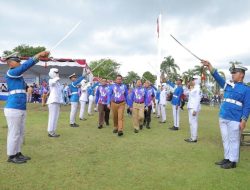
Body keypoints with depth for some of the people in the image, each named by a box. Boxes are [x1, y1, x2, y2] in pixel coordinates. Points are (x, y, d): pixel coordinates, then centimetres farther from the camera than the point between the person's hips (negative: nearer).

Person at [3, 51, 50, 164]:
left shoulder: (19, 75, 17)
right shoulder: (10, 73, -7)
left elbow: (27, 65, 11)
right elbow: (25, 66, -16)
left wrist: (40, 57, -1)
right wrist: (38, 56, -18)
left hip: (22, 109, 9)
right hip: (13, 109, -9)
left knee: (20, 133, 14)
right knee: (14, 133, 0)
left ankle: (18, 153, 26)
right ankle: (11, 156, 12)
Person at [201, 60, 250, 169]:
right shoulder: (228, 85, 12)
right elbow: (217, 77, 4)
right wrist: (209, 65, -8)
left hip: (234, 120, -6)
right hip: (223, 118, 6)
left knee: (233, 140, 3)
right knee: (225, 140, 13)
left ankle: (233, 161, 14)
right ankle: (227, 158, 25)